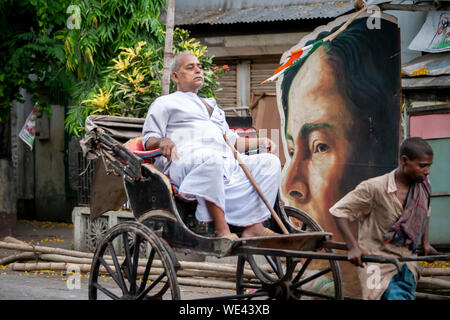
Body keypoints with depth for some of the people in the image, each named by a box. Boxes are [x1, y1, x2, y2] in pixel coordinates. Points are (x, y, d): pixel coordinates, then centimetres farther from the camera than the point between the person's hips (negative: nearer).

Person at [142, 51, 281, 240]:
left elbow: (230, 140, 39)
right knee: (211, 158, -41)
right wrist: (162, 142, -18)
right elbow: (148, 141, 7)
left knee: (270, 162, -7)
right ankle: (221, 229, -44)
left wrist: (258, 141, 21)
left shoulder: (211, 105, 39)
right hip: (186, 160, -7)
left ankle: (254, 226, -23)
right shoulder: (164, 103, 19)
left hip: (226, 163, 7)